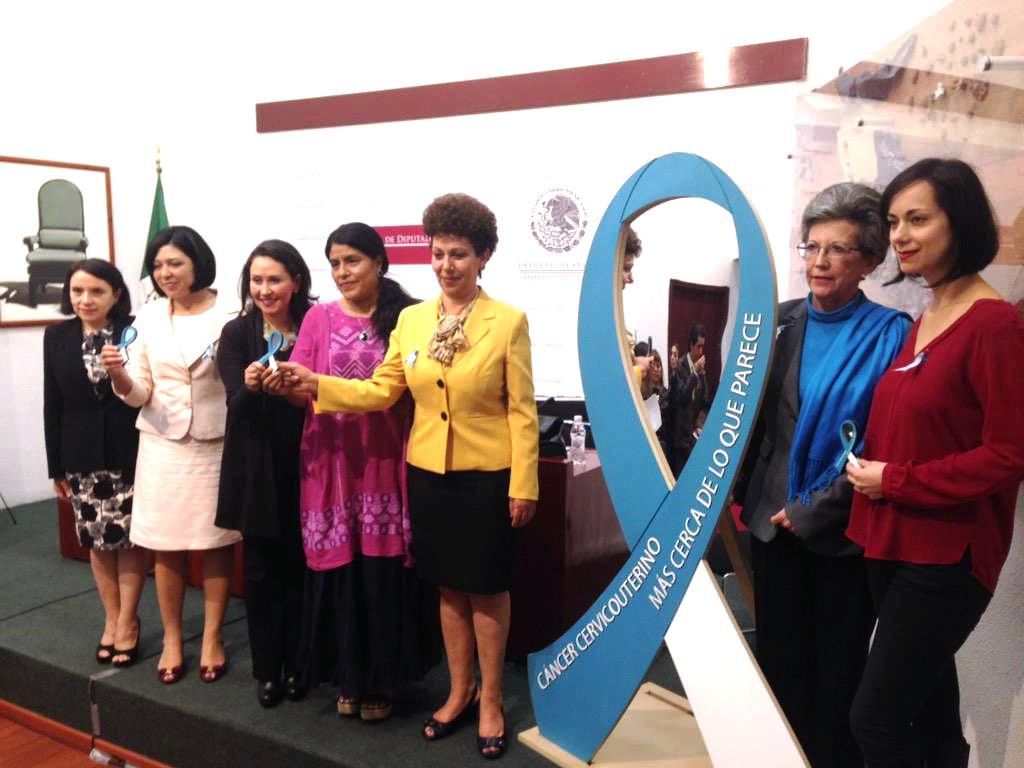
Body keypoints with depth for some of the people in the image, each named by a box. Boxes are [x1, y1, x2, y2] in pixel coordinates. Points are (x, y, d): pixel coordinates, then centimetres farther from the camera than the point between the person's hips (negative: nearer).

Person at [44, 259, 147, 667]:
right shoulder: (57, 336, 4)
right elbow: (53, 404, 6)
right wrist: (56, 467, 6)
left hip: (131, 453, -3)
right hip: (82, 457, 3)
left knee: (130, 538, 3)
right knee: (98, 540, 12)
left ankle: (127, 622, 18)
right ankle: (112, 620, 26)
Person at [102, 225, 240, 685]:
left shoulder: (229, 316, -6)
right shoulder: (147, 318, 4)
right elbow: (140, 394, 3)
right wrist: (119, 375, -17)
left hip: (215, 447, -2)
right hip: (162, 447, 3)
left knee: (216, 544, 7)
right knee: (165, 546, 9)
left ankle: (212, 638, 22)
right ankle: (171, 639, 25)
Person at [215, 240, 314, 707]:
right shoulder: (237, 333, -2)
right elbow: (236, 405, -12)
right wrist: (250, 386, -30)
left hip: (304, 466, 0)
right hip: (258, 470, 0)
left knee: (299, 567, 9)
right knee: (261, 571, 8)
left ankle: (296, 665, 26)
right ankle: (266, 669, 24)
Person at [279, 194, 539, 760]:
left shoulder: (508, 321, -9)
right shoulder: (411, 319, 3)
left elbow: (522, 410, -8)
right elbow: (379, 391, 2)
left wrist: (523, 485, -9)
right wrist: (317, 384, -11)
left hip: (488, 477, -4)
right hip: (428, 474, 4)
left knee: (486, 588, 9)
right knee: (448, 587, 16)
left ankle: (490, 698, 28)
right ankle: (459, 691, 33)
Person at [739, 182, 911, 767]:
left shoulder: (889, 335, -10)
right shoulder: (783, 321, 3)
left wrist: (813, 512, -14)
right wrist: (741, 493, 3)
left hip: (843, 531, -4)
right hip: (773, 520, 4)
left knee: (837, 668, 12)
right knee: (779, 656, 15)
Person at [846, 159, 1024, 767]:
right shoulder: (923, 323, 10)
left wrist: (894, 481, -15)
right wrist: (869, 471, 1)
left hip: (946, 557, -8)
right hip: (896, 545, 8)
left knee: (877, 719, -2)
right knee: (929, 711, 20)